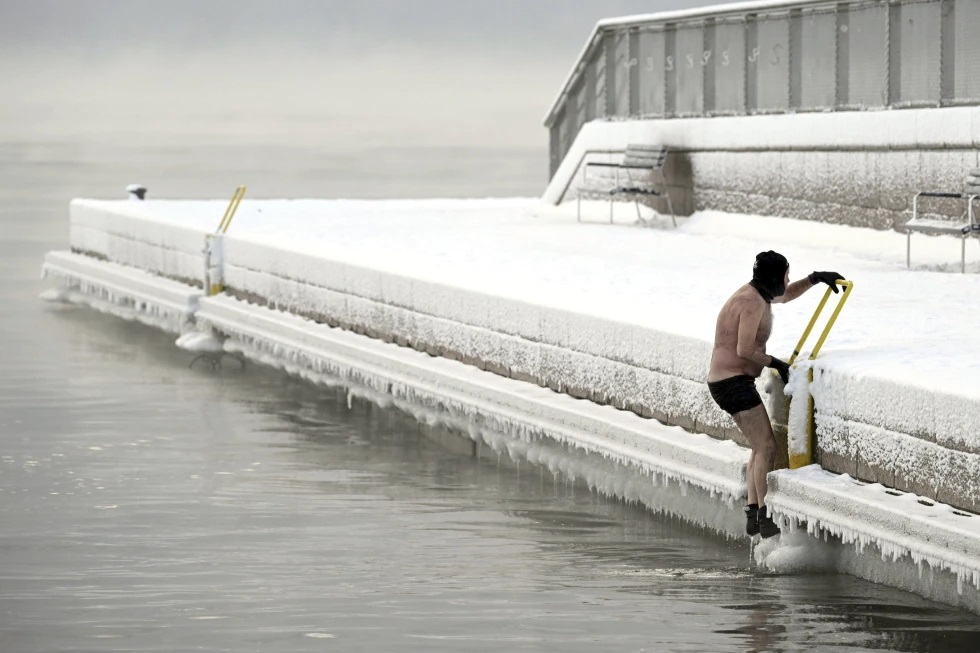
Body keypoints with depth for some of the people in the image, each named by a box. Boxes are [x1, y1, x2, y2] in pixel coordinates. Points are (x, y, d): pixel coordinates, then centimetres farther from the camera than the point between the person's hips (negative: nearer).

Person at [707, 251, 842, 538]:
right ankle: (766, 517, -14)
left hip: (727, 382, 11)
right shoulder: (754, 302, -17)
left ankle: (753, 515, 13)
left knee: (761, 446, 15)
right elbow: (745, 349, -24)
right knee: (766, 447, -12)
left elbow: (786, 295, 34)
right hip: (734, 382, -11)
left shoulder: (755, 294, 14)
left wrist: (814, 279, 21)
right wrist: (776, 364, -11)